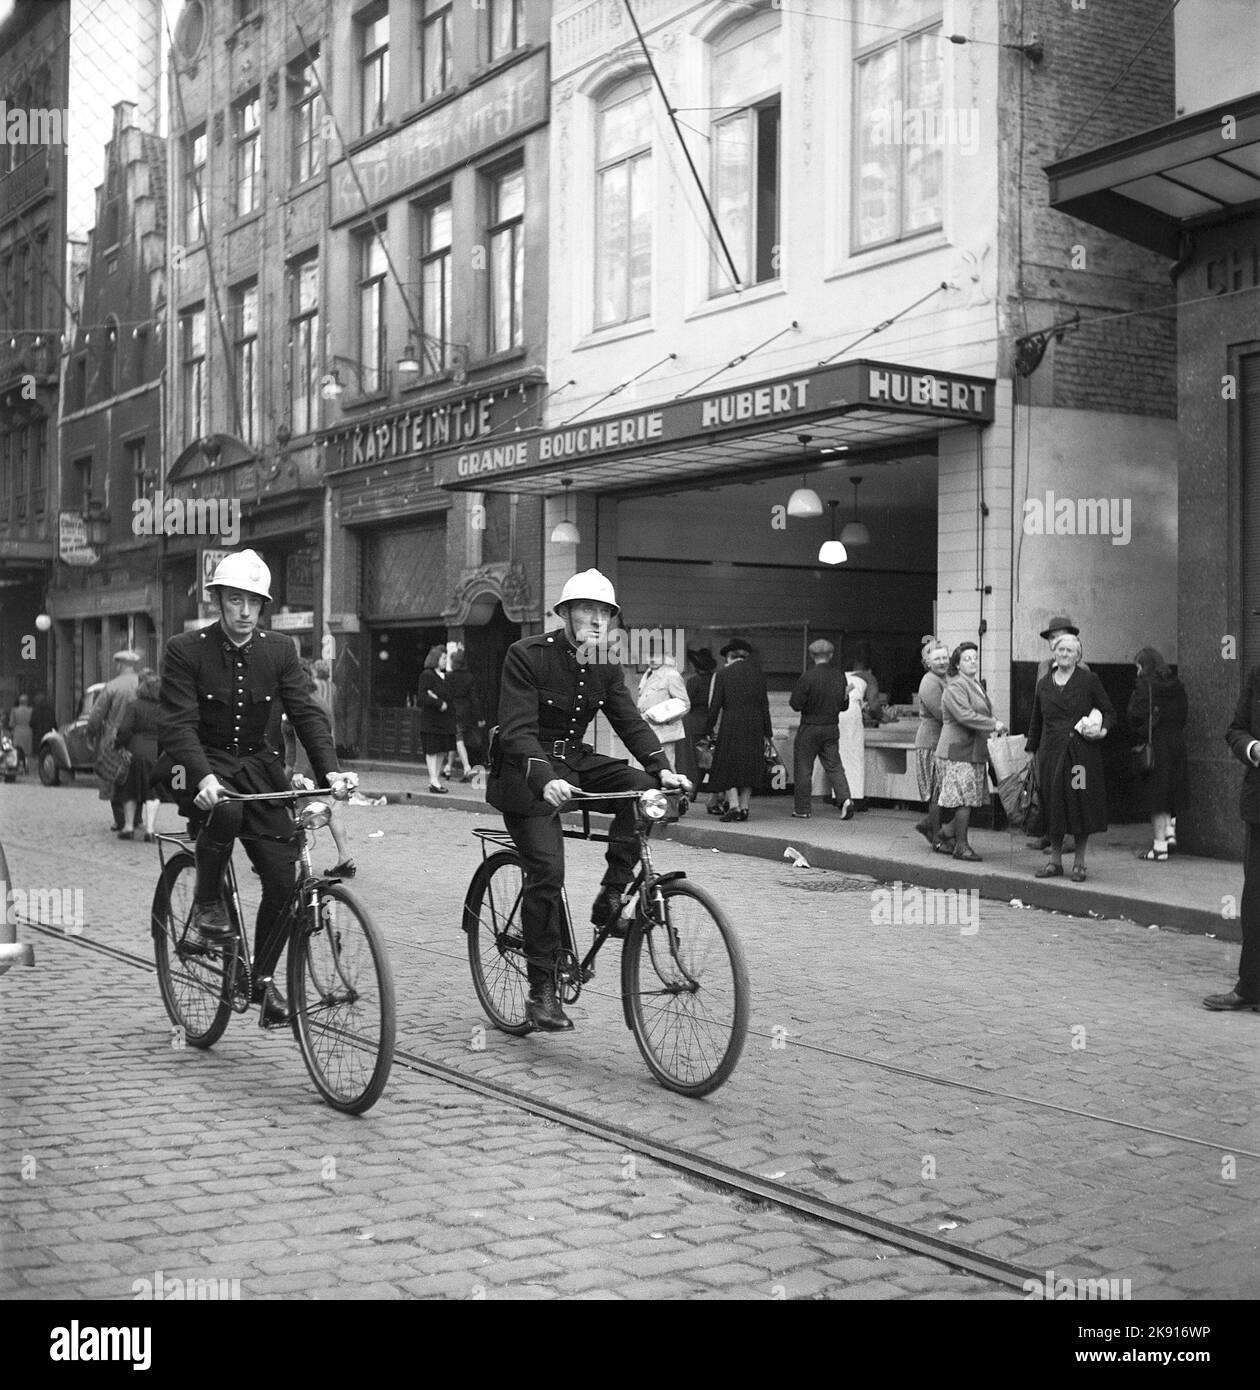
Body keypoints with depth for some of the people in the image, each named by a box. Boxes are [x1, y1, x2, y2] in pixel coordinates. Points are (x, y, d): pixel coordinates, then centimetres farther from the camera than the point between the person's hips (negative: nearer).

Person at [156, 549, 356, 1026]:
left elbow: (306, 713, -5)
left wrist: (331, 770, -22)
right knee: (225, 810, -39)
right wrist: (204, 777, -35)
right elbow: (178, 723, -17)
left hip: (256, 766, 4)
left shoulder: (279, 651, 2)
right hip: (201, 766, -3)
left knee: (285, 879, -8)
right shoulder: (184, 650, -8)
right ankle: (207, 903, -12)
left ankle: (262, 978, 12)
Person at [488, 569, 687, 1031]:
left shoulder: (606, 668, 3)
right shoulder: (526, 655, -16)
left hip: (575, 761, 6)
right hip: (528, 773, -6)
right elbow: (517, 730, -24)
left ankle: (612, 897, -9)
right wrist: (545, 779, -41)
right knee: (547, 872, -15)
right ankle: (541, 991, -4)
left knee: (641, 787, -21)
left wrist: (661, 767, -21)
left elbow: (630, 721, -3)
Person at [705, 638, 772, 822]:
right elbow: (764, 704, 7)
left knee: (728, 765, 4)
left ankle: (733, 806, -8)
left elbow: (715, 705, -4)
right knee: (749, 766, 11)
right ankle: (744, 807, 10)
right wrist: (768, 732, 10)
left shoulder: (724, 674, -3)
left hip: (732, 725, -3)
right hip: (755, 725, 4)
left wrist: (708, 729, 4)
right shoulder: (757, 674, 7)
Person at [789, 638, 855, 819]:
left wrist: (791, 699, 8)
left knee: (803, 768, 6)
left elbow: (796, 704, -14)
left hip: (809, 729, -4)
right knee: (834, 766, 9)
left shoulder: (808, 677, -15)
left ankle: (802, 809, 10)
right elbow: (844, 706, 8)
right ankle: (845, 798, -12)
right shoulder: (840, 677, 1)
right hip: (832, 729, 4)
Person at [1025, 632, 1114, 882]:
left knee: (1080, 805, -1)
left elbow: (1110, 712, 5)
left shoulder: (1089, 680, 2)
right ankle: (1055, 861, 15)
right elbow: (1036, 722, 17)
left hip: (1082, 752, -3)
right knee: (1053, 805, 5)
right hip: (1051, 753, 3)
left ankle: (1079, 864, 9)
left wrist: (1103, 729, -13)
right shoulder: (1043, 684, 12)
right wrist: (1031, 749, 12)